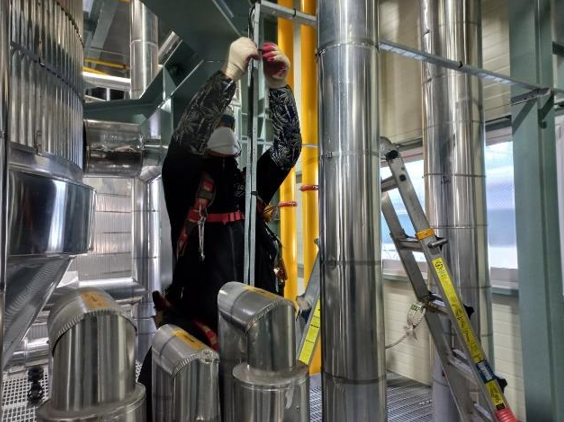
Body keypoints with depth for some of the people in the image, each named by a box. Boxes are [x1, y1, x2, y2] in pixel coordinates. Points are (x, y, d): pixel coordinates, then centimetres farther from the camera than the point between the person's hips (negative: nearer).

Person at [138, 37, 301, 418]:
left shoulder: (250, 183, 7)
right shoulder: (185, 183, -4)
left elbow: (289, 145, 3)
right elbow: (186, 137, -22)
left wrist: (278, 86, -7)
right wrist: (232, 71, -24)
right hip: (193, 325, -3)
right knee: (157, 402, -6)